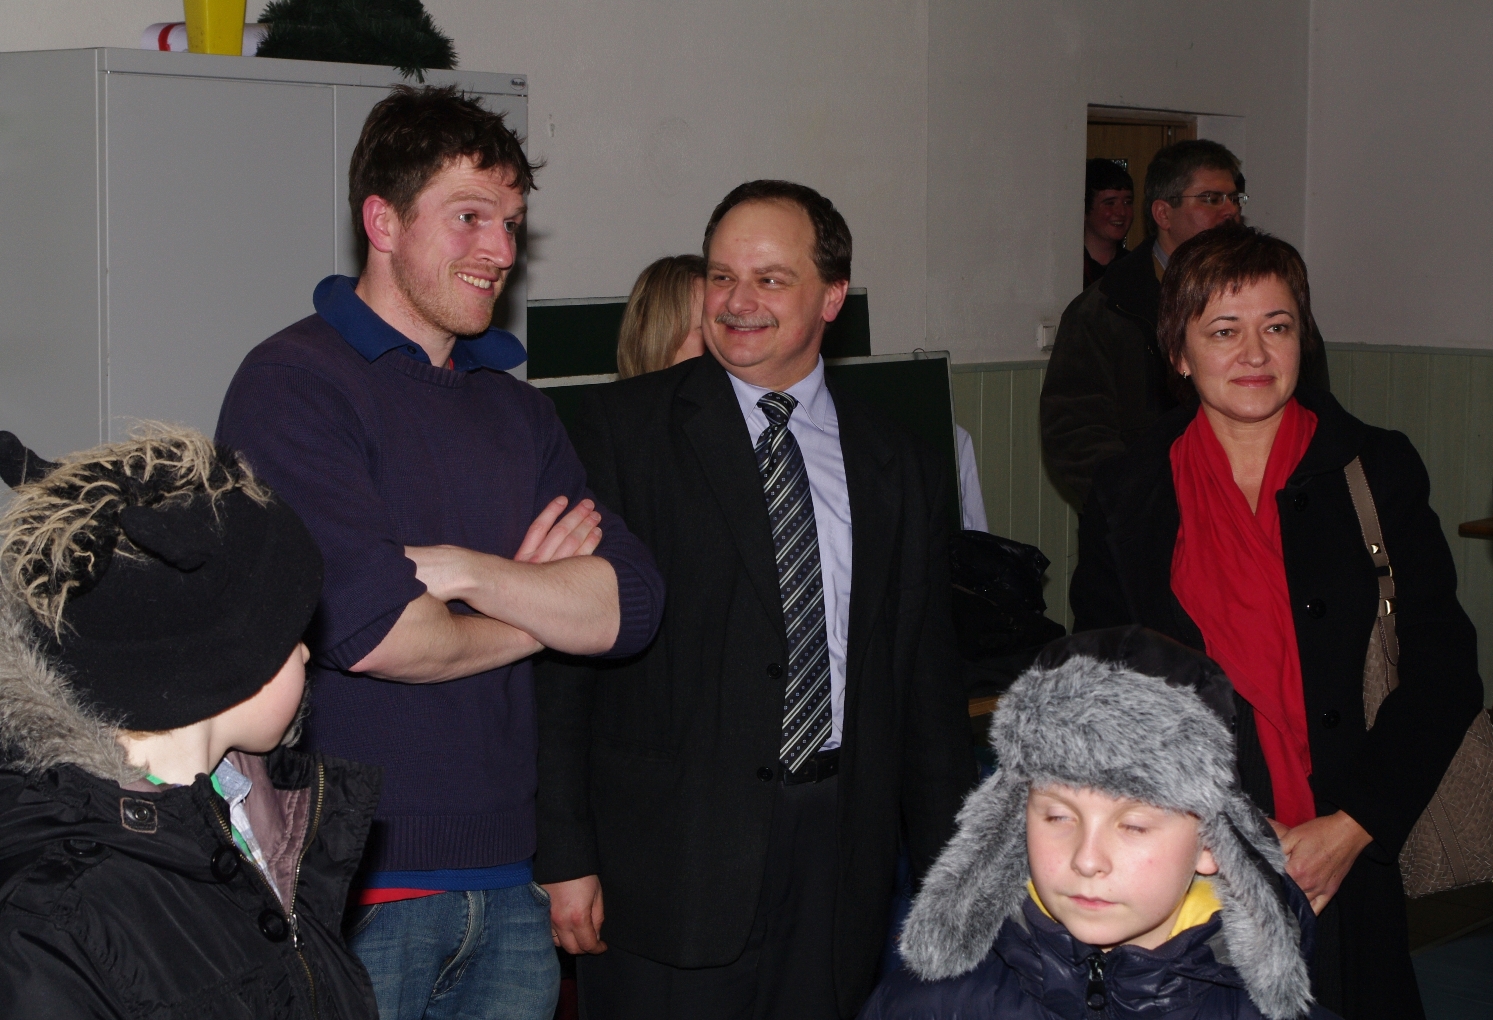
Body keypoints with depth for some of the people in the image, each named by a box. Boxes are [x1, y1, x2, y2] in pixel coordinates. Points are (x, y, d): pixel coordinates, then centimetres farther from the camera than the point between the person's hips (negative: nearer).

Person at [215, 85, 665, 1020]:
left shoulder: (517, 410, 14)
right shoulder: (296, 382, -8)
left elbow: (627, 608, 3)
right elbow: (367, 629, -19)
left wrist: (460, 569, -13)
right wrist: (534, 611, -1)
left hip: (506, 883, 6)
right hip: (356, 885, -6)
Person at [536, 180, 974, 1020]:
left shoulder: (902, 469, 10)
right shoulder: (625, 429, 0)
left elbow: (930, 693, 13)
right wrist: (567, 855, -8)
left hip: (845, 863, 3)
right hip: (674, 856, -3)